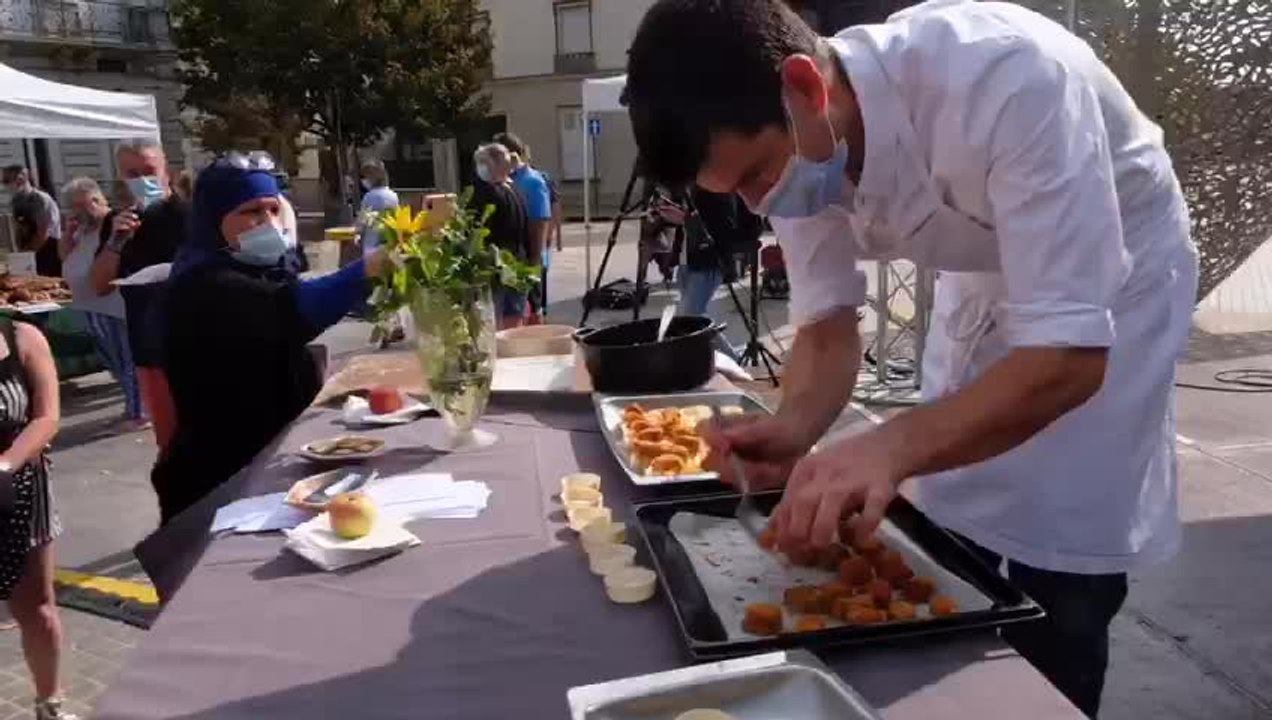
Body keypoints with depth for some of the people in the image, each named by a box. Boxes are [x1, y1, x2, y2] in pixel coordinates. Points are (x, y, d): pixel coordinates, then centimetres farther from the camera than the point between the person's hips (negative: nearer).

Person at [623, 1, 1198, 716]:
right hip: (985, 277, 5)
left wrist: (893, 446, -51)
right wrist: (796, 425, -31)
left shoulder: (1008, 78, -39)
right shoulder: (797, 145, -19)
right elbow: (828, 328, -11)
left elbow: (1071, 356, -39)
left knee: (1056, 606, -3)